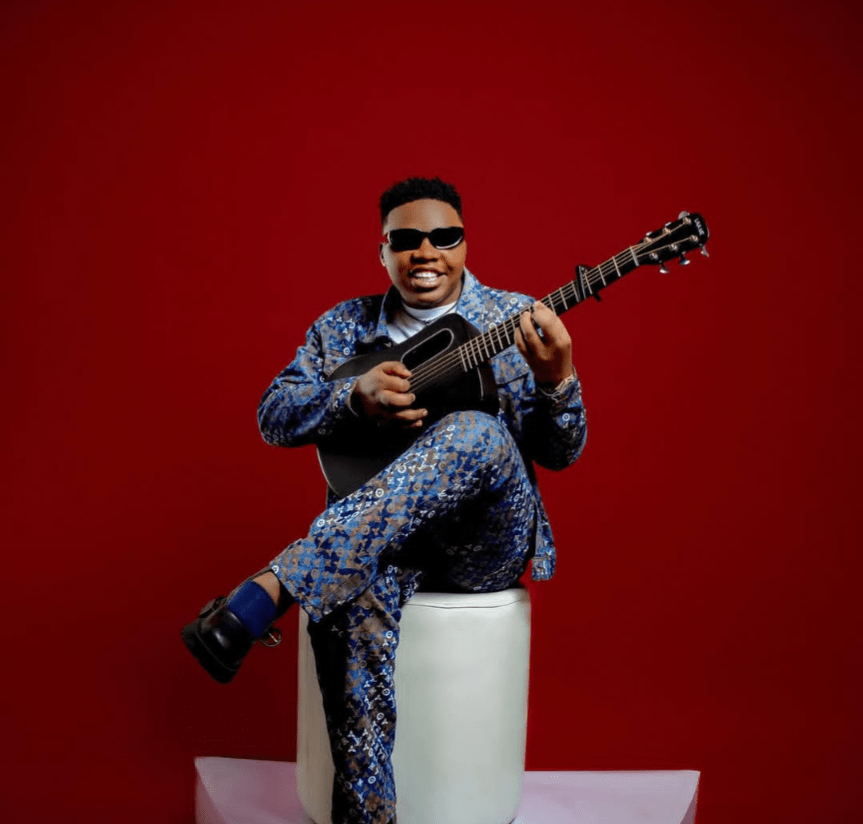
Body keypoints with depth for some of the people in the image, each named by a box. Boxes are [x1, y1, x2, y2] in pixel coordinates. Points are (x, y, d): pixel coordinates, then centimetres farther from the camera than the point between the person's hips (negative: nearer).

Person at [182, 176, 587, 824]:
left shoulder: (517, 320, 5)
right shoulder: (343, 327, 12)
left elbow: (560, 453, 0)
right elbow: (273, 416, 3)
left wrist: (556, 378, -22)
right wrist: (357, 396, -16)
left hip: (486, 542, -1)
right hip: (370, 529, 1)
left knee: (477, 432, -35)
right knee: (351, 604, -37)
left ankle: (269, 589, -43)